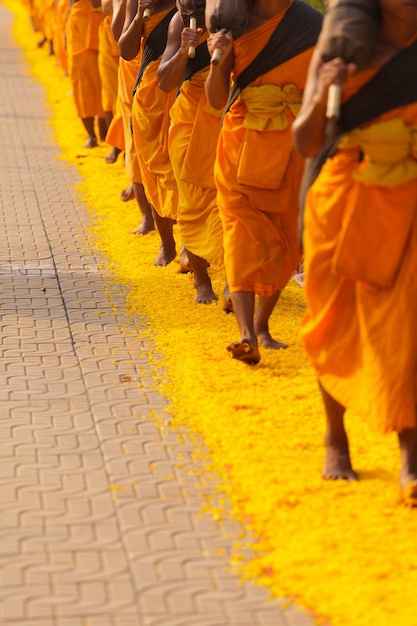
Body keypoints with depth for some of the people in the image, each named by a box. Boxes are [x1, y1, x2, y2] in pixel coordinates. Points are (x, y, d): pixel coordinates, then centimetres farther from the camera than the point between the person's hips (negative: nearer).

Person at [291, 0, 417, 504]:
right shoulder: (339, 51, -1)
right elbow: (306, 143, -6)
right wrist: (322, 95, -23)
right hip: (346, 208, 0)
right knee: (337, 324, 9)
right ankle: (336, 441, 26)